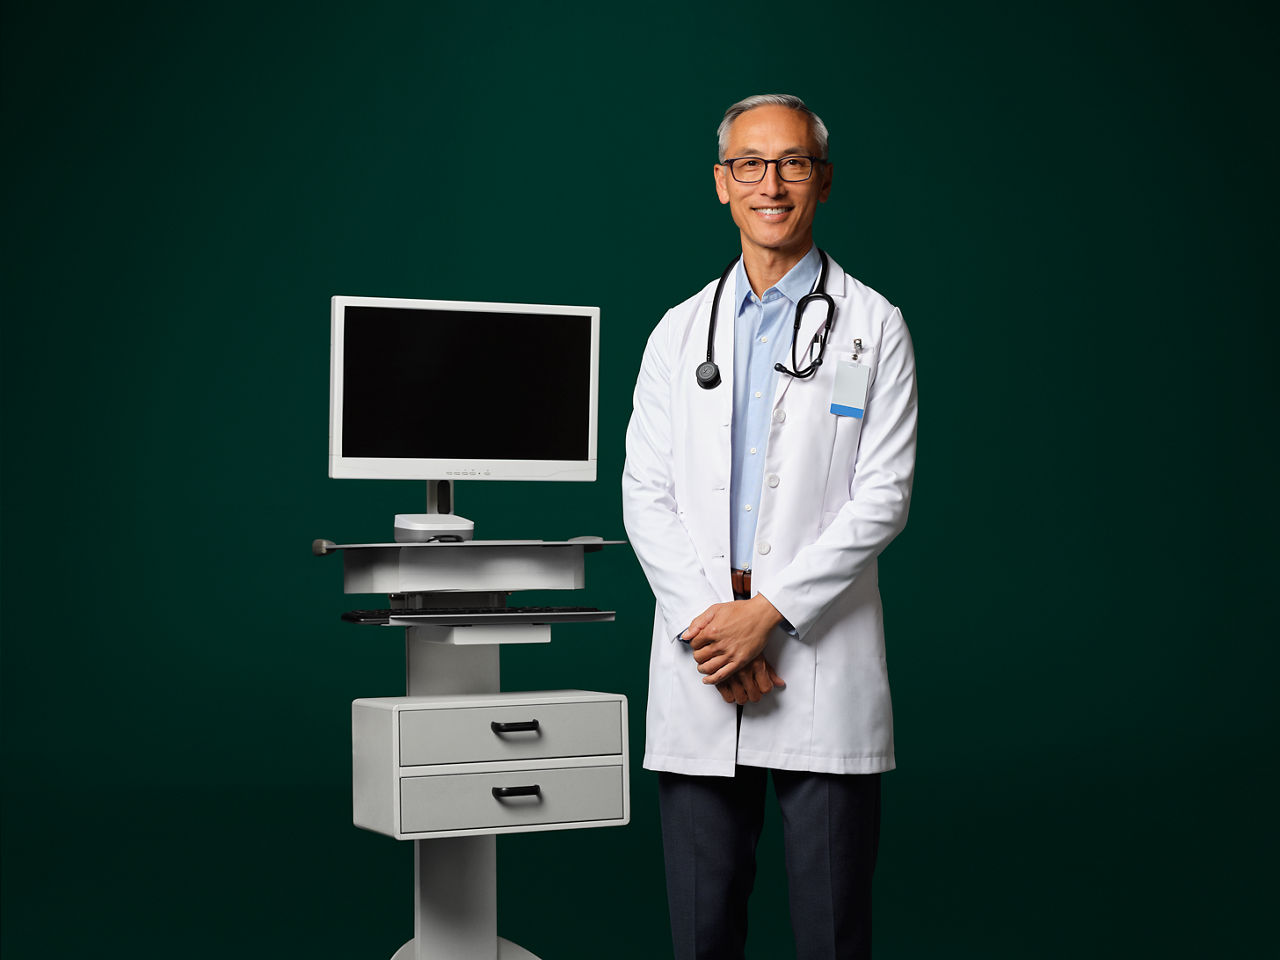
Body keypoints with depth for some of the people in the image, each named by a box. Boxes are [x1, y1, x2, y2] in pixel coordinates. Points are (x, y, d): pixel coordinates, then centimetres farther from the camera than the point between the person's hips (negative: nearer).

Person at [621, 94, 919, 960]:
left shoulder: (873, 327, 3)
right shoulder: (680, 331, 12)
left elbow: (882, 497, -5)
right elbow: (646, 494, 6)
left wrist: (768, 611, -13)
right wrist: (705, 620, -9)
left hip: (823, 656, -3)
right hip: (699, 660, 3)